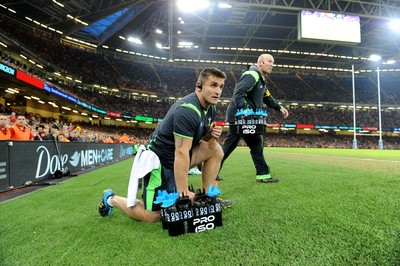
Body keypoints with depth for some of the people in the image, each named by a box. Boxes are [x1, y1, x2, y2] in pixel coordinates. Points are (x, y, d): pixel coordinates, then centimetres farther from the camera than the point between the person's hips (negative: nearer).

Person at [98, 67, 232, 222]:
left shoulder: (210, 108, 2)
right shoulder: (187, 110, -27)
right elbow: (181, 154, -28)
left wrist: (210, 136, -11)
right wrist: (183, 192, -24)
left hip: (178, 156, 9)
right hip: (160, 160, -8)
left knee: (216, 150, -3)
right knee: (153, 215, -6)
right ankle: (112, 199, 17)